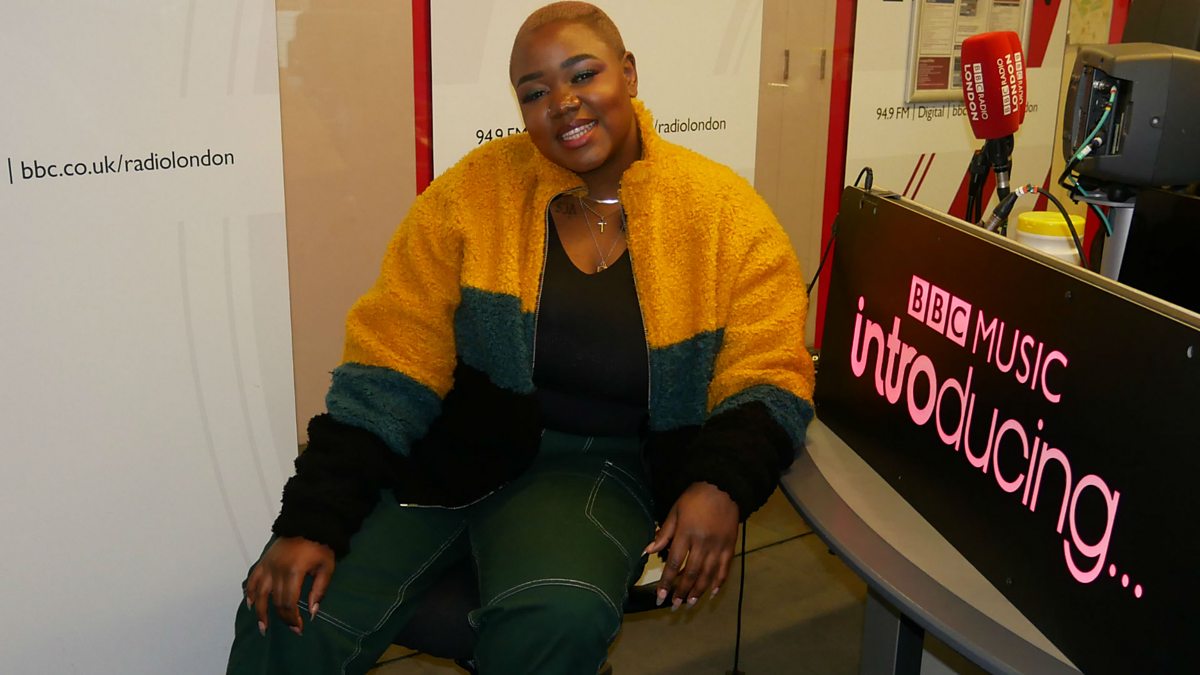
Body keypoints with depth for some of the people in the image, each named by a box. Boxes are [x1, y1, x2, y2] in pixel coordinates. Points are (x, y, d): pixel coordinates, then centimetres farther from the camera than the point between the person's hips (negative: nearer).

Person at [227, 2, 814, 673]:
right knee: (287, 619, -19)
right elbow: (392, 362, -6)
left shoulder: (724, 214, -2)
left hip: (602, 465, 0)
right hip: (454, 446, 1)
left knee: (558, 618, -32)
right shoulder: (473, 192, -2)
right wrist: (313, 520, -15)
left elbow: (764, 382, -4)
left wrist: (722, 485, -25)